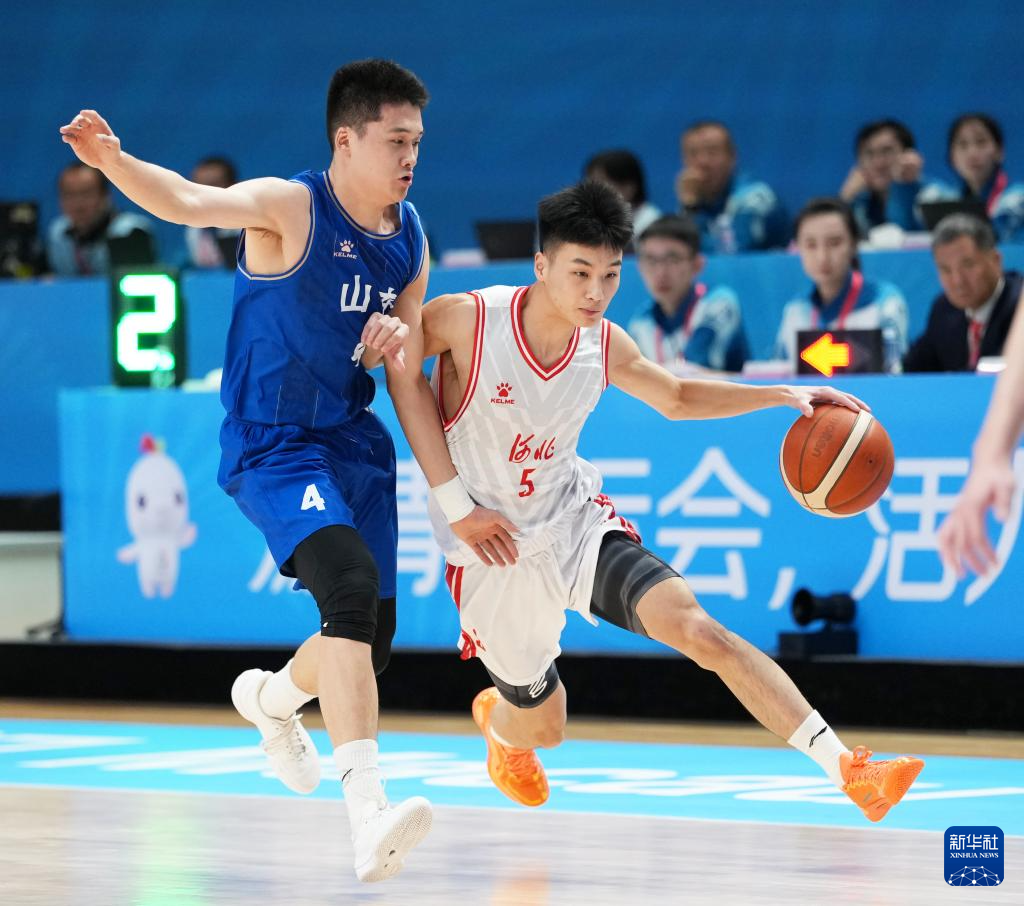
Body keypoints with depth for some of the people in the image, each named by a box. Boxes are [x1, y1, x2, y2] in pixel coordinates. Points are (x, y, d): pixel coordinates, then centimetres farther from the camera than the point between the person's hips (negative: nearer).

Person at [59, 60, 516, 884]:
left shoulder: (410, 241, 5)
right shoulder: (290, 210, -14)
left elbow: (407, 382, 11)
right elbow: (188, 202, -32)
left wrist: (456, 503, 12)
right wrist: (113, 160, -53)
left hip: (354, 440, 7)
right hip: (274, 445, -7)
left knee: (371, 641, 9)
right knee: (351, 582, -30)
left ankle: (270, 699, 45)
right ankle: (369, 815, -36)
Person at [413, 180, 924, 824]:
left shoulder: (605, 346, -5)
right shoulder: (466, 321, -21)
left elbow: (677, 397, 13)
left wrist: (786, 396, 2)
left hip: (576, 523, 3)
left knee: (698, 628, -20)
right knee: (543, 730, 10)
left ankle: (849, 770, -26)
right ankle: (498, 724, 52)